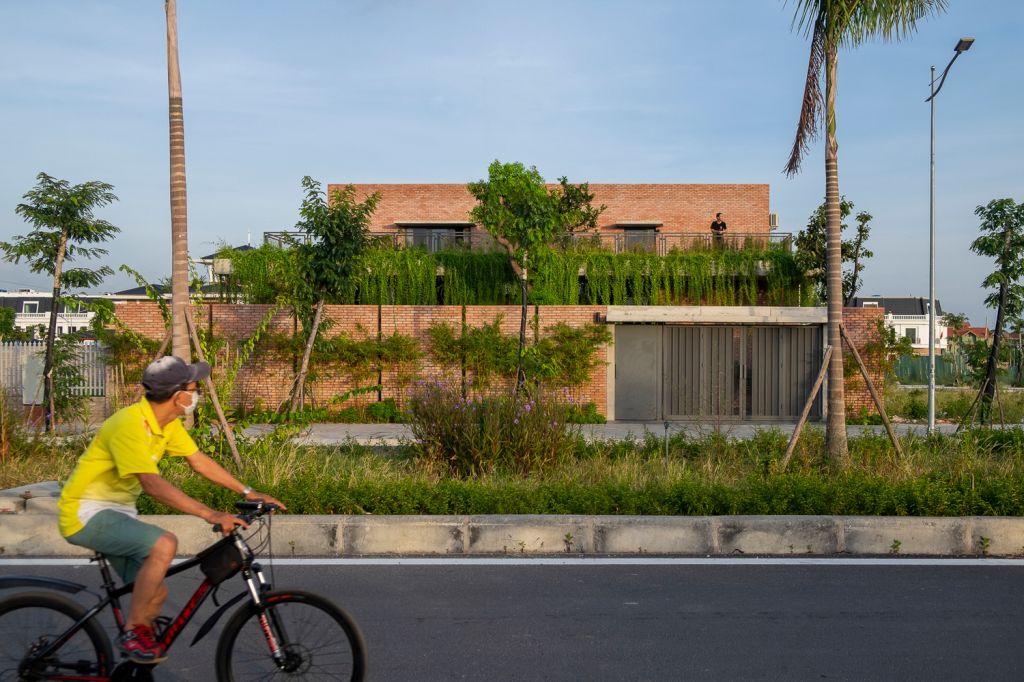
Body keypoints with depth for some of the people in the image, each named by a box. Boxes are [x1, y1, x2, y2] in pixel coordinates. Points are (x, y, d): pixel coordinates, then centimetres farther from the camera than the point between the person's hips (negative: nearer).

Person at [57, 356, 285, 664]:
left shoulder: (168, 422, -1)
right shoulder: (130, 424, -29)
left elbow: (200, 462, 3)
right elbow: (152, 484, -38)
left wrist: (248, 492, -2)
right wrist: (210, 515, -44)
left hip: (117, 511, 9)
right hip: (86, 513, -9)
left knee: (155, 593, 4)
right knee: (164, 544, -30)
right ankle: (134, 630, -14)